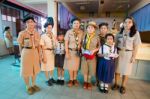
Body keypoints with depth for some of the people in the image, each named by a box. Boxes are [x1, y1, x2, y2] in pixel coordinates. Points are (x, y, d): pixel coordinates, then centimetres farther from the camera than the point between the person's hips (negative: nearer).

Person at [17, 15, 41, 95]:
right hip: (26, 52, -4)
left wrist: (39, 54, 7)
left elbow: (38, 45, 7)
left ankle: (33, 84, 36)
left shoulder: (37, 33, 3)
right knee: (26, 70, 8)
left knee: (35, 69, 15)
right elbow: (20, 45, 0)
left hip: (35, 52, 4)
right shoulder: (22, 33, -7)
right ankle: (28, 87, 30)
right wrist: (22, 55, 3)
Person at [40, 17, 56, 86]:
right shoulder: (43, 36, -11)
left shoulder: (53, 35, 6)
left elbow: (55, 44, 5)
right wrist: (44, 57, -15)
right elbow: (43, 47, -14)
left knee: (52, 66, 18)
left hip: (52, 52, 6)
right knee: (46, 67, 7)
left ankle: (51, 78, 39)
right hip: (46, 52, -5)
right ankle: (47, 80, 27)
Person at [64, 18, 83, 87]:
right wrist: (67, 53, -10)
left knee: (76, 66, 10)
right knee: (70, 66, 7)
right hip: (70, 51, -1)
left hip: (78, 51, 1)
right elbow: (66, 43, -6)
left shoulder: (81, 32, 0)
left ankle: (75, 79, 29)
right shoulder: (69, 32, -4)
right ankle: (71, 80, 26)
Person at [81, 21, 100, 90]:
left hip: (92, 56, -1)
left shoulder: (96, 37, -6)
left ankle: (89, 82, 34)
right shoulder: (84, 36, 1)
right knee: (85, 69, 11)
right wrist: (82, 50, -7)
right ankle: (85, 82, 31)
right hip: (84, 55, 2)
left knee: (91, 69, 11)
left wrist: (94, 50, -15)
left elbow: (99, 46, 0)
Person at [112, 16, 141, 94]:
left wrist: (133, 56, -6)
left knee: (126, 70, 8)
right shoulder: (119, 32, 4)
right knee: (117, 69, 10)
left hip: (128, 53, -2)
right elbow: (116, 43, 7)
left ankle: (123, 86, 27)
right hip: (119, 52, 2)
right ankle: (116, 84, 28)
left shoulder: (135, 33, -4)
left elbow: (136, 46, -3)